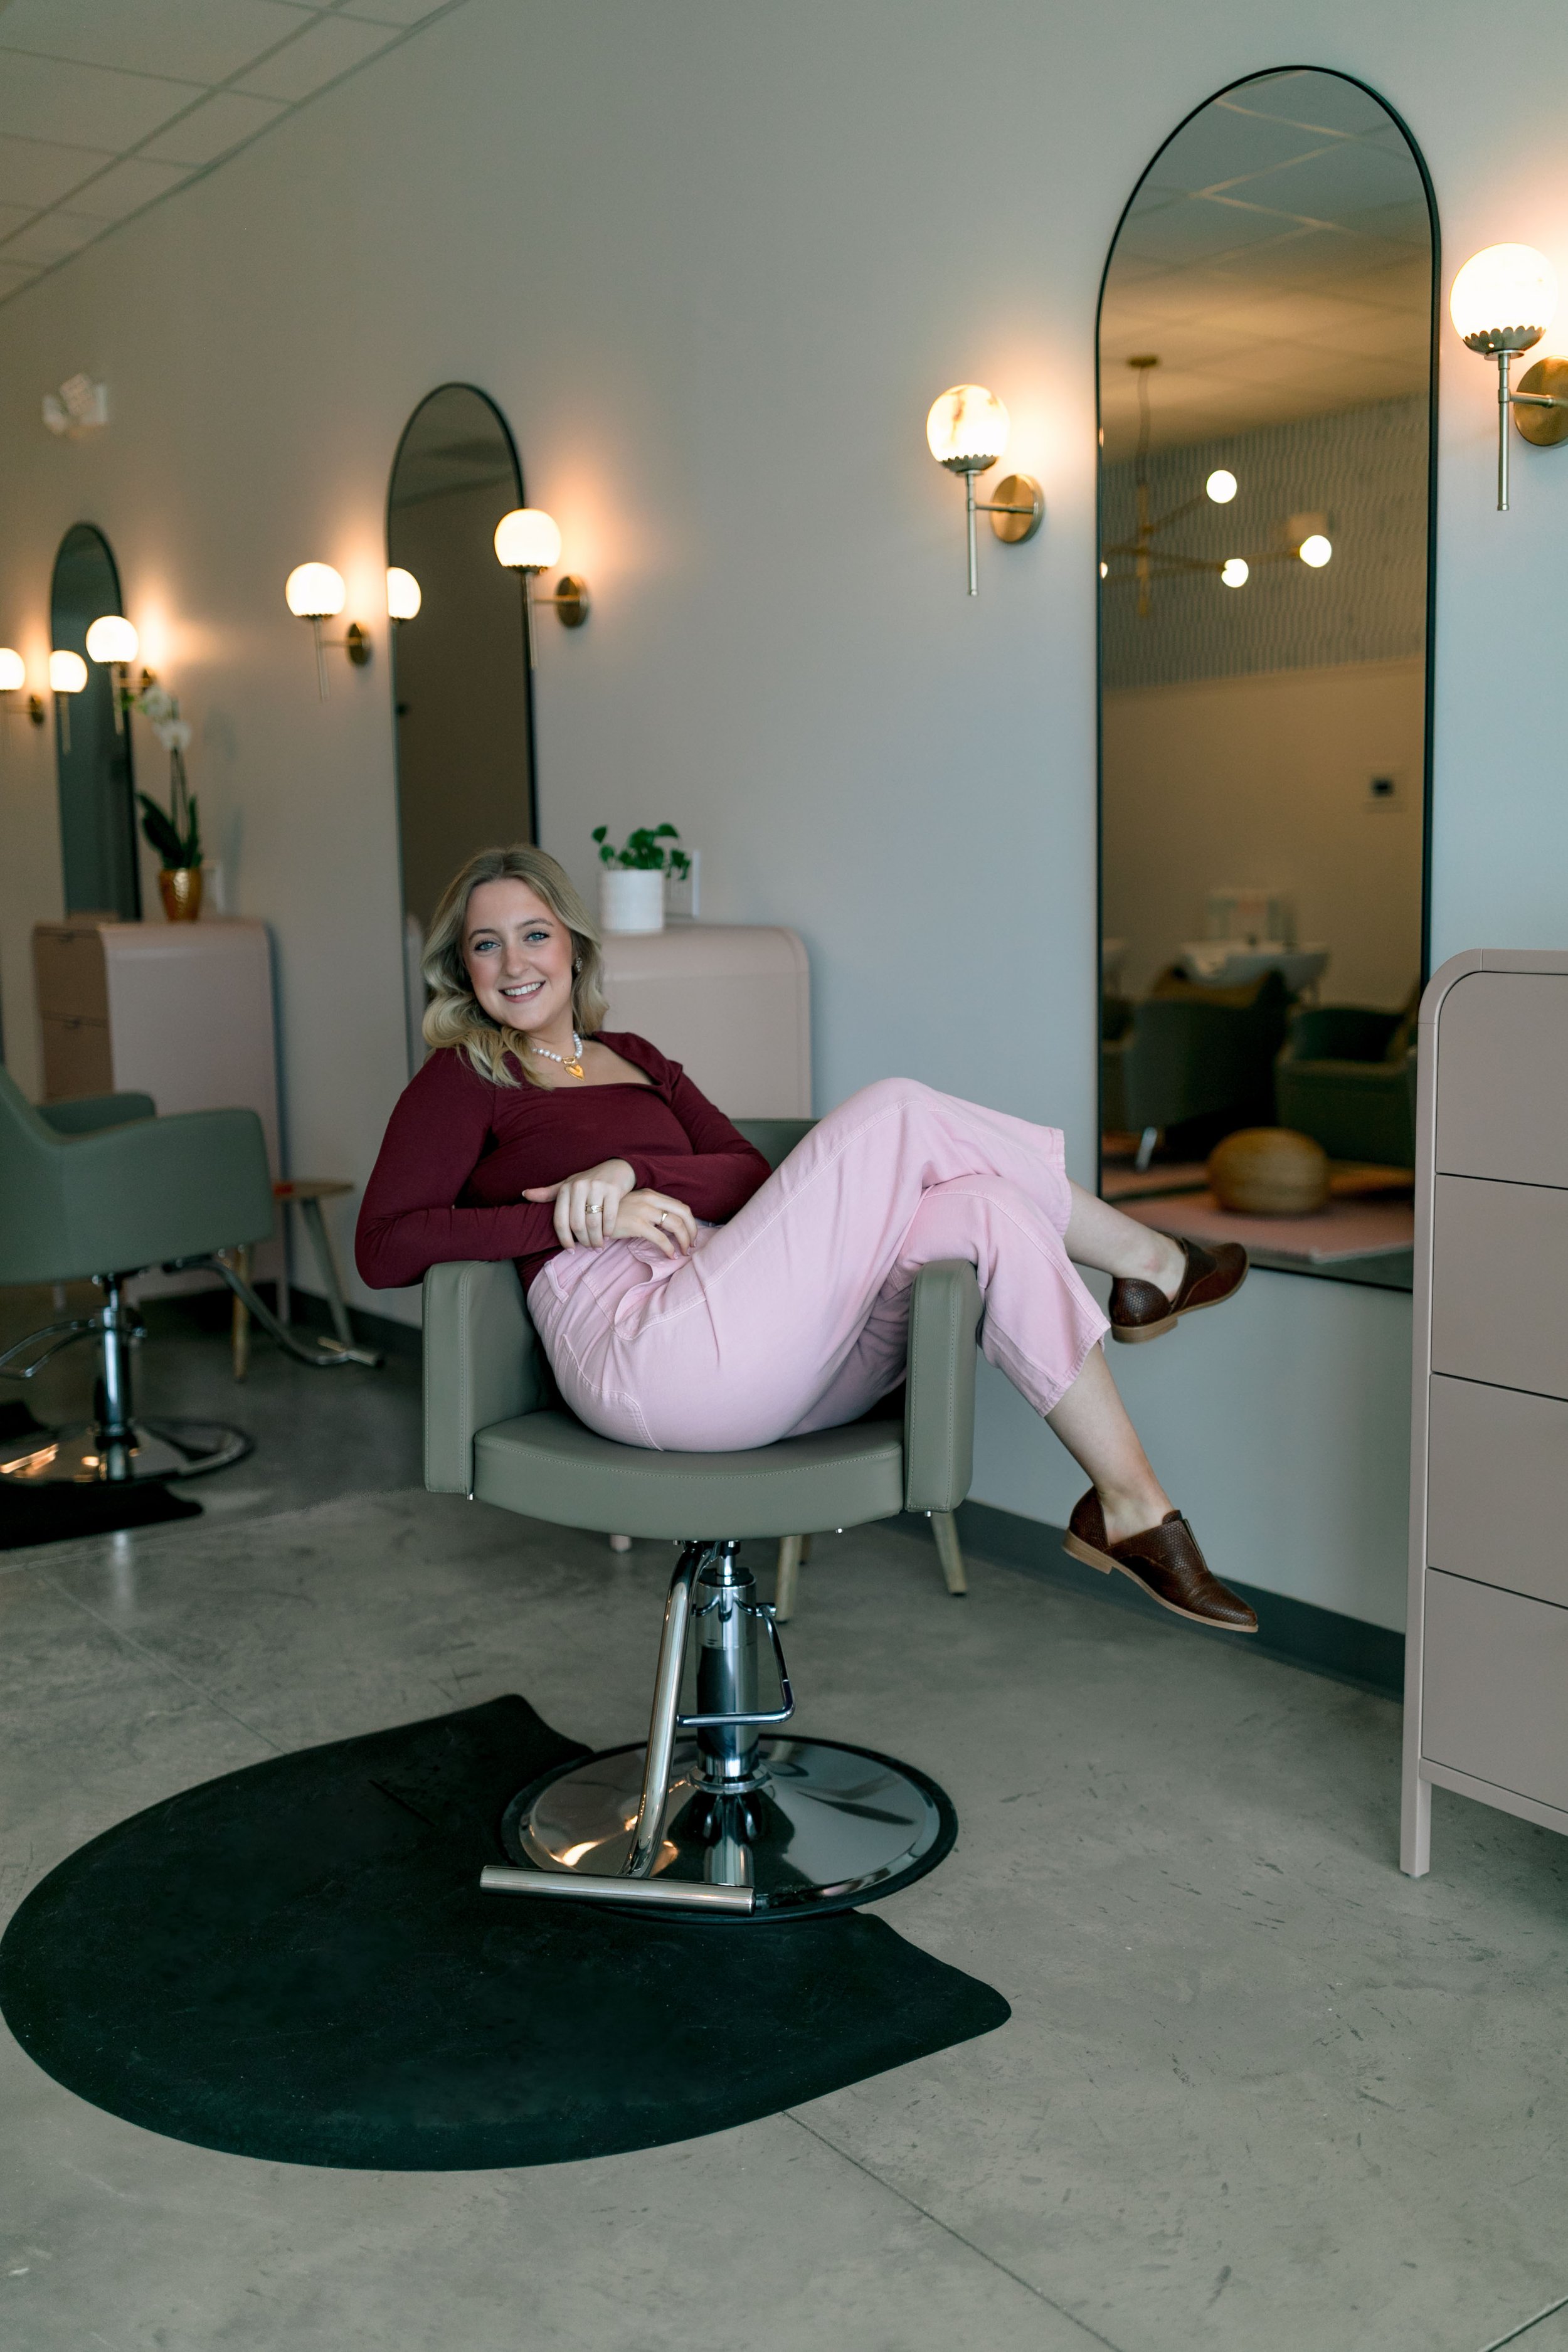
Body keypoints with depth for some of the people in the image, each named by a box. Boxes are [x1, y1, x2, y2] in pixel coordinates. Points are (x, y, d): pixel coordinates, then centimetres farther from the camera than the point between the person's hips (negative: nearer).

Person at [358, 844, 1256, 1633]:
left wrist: (632, 1172, -8)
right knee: (895, 1113, -16)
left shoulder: (634, 1059, 27)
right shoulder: (463, 1081, 9)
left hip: (774, 1361, 7)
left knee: (988, 1210, -15)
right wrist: (578, 1217, -12)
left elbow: (751, 1172, 14)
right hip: (644, 1358, -7)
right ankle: (1148, 1262, 1)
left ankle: (1133, 1510, -9)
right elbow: (383, 1248, -5)